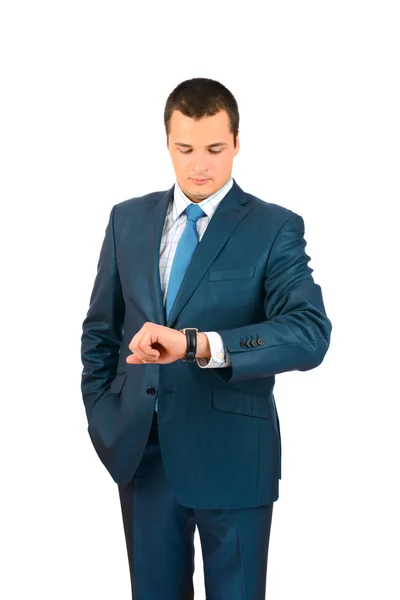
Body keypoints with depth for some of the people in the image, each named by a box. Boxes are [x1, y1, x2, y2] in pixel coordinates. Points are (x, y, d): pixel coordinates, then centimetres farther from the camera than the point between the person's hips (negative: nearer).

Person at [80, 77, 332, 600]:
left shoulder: (275, 228, -8)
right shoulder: (129, 219, 6)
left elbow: (310, 333, -23)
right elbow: (101, 328, 14)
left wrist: (195, 344, -35)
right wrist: (101, 414, 3)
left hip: (231, 453, -3)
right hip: (140, 449, 4)